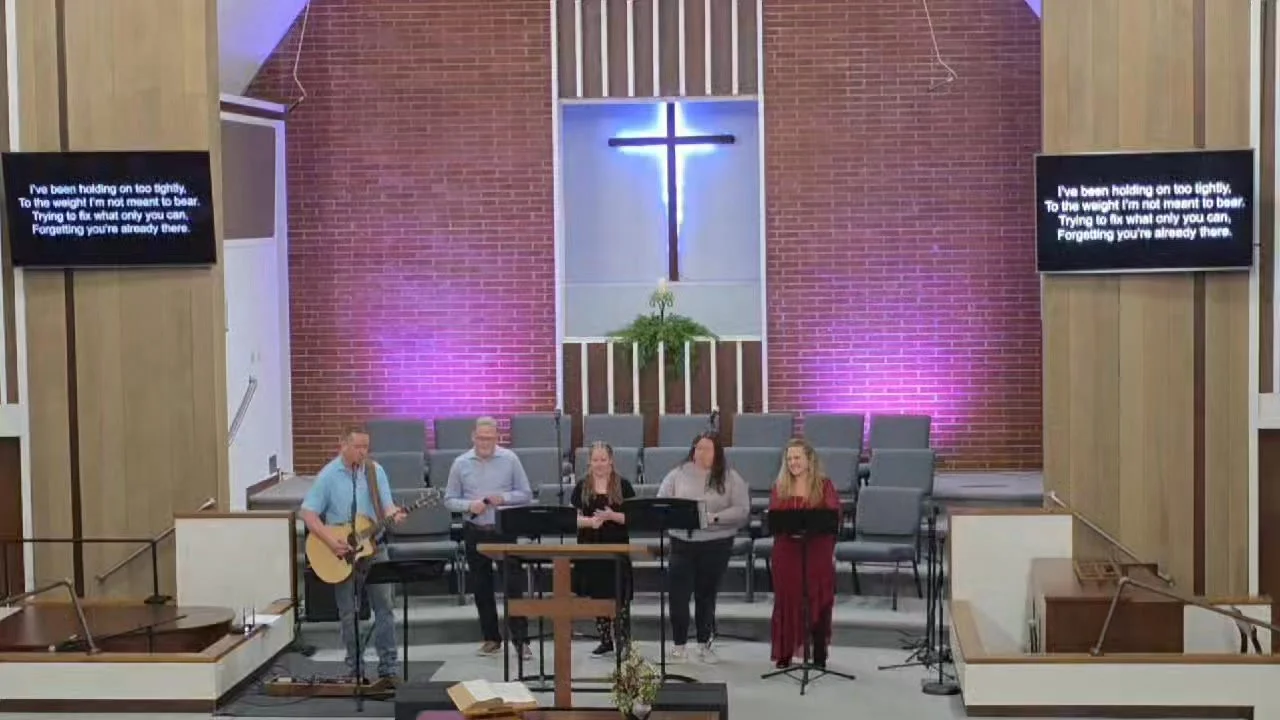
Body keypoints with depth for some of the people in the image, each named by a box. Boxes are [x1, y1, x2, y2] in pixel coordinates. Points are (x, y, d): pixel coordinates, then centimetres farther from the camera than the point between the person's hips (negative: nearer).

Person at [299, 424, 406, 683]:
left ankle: (388, 668, 5)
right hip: (341, 553, -2)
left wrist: (394, 515, -25)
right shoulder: (329, 475, -6)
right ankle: (354, 669, 15)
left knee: (384, 606, -1)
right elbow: (308, 513, -7)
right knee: (348, 613, 6)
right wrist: (330, 540, -18)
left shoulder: (375, 471, 1)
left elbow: (386, 506, -1)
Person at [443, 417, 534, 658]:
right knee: (481, 588, 8)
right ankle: (491, 638, 20)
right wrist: (469, 505, -15)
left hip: (504, 530, -2)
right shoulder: (461, 464, 2)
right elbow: (449, 500, 5)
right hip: (475, 532, 2)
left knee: (514, 584, -7)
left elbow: (525, 494, 2)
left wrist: (503, 498, -16)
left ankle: (520, 639, -4)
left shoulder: (510, 459, -1)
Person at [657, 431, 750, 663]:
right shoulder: (678, 475, 6)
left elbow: (742, 511, -6)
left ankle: (705, 643, 20)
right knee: (678, 593, -4)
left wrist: (714, 518, -19)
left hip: (716, 544, -1)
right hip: (682, 542, 1)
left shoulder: (731, 478, 1)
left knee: (707, 594, 8)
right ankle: (678, 643, 7)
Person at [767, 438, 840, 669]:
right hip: (787, 552, 2)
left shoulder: (825, 485, 2)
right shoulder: (780, 487, 9)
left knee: (818, 601, 2)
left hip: (818, 551, -2)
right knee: (787, 600, 3)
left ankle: (819, 655, 10)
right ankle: (784, 654, 10)